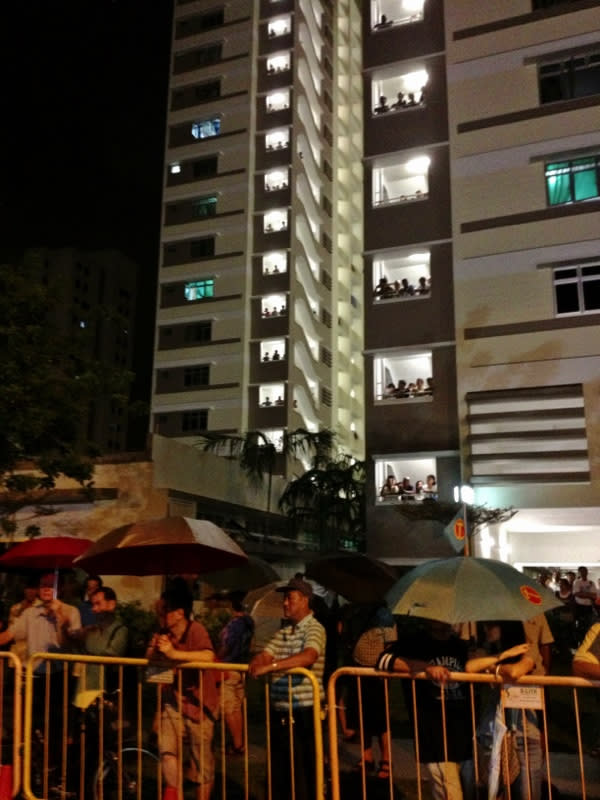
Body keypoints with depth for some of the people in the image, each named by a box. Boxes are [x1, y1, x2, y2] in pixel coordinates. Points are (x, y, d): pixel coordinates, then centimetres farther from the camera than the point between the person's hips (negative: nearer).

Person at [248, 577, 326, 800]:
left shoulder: (314, 629, -10)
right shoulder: (282, 632, 14)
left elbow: (308, 657, -28)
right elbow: (265, 655, 7)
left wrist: (271, 666, -34)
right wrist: (257, 662, -17)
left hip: (303, 712, -7)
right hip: (279, 711, 7)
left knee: (304, 773, 1)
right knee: (278, 772, 15)